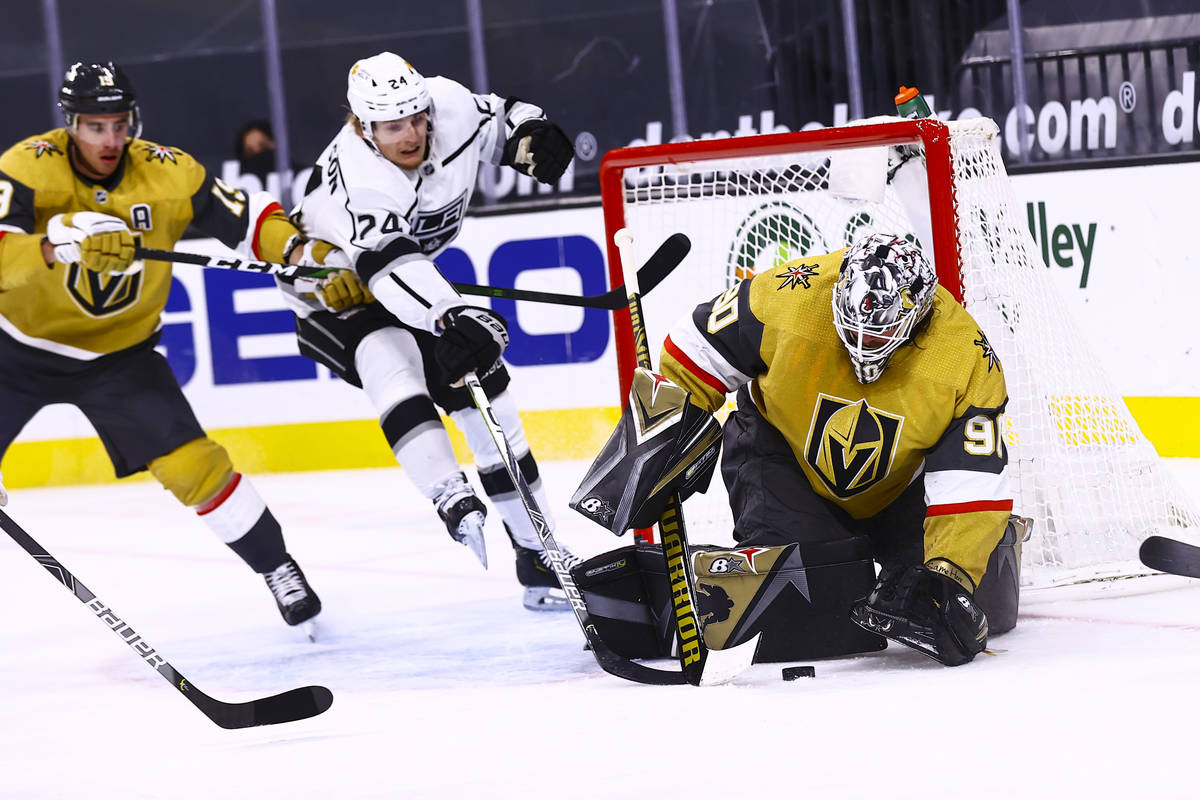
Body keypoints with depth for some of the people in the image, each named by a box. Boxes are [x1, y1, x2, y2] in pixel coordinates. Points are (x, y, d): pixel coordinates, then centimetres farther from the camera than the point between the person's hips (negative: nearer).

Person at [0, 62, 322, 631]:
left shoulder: (167, 173, -14)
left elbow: (247, 218, -4)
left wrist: (305, 253, -21)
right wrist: (63, 243, -53)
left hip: (117, 353, 1)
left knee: (192, 465, -10)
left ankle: (277, 567, 9)